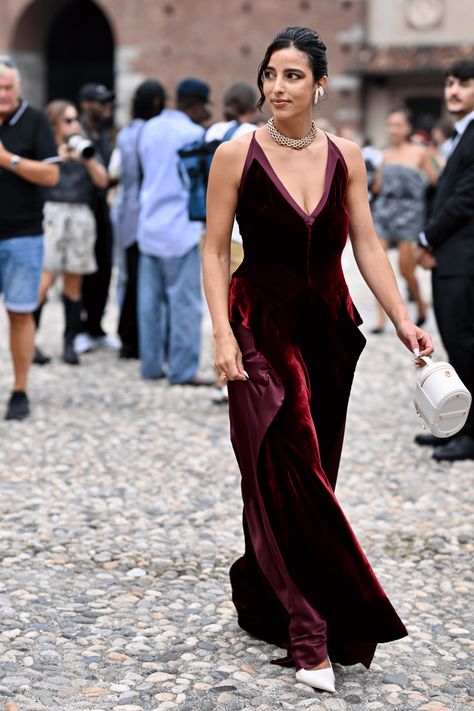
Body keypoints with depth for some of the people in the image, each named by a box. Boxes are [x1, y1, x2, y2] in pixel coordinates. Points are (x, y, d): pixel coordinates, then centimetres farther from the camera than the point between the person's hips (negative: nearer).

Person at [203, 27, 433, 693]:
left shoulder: (345, 156, 5)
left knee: (307, 475, 9)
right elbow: (215, 252, -4)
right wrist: (223, 333, -14)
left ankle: (262, 598, 30)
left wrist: (403, 320, -4)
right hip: (264, 331, -4)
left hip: (328, 332, 4)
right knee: (291, 476, -10)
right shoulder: (237, 155, -5)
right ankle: (311, 636, -7)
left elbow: (367, 246, 4)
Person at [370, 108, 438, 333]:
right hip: (383, 210, 4)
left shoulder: (420, 153, 1)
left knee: (406, 270, -2)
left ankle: (420, 304, 26)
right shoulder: (386, 154, 11)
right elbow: (377, 187, 14)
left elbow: (435, 181, 3)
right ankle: (381, 317, -2)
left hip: (409, 212, -3)